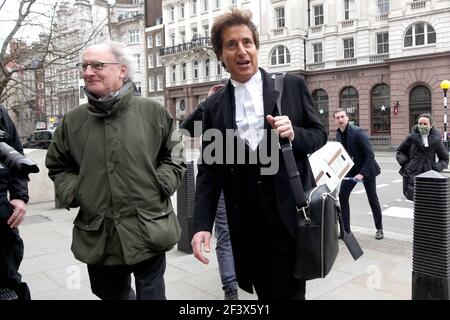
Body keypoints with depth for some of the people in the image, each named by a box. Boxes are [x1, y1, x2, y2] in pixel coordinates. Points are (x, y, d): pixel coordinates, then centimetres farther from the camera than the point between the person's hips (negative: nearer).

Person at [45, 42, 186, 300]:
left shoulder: (153, 112, -2)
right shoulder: (73, 120, 5)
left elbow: (175, 157, 6)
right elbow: (58, 166, 17)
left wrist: (158, 185, -9)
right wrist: (72, 192, -1)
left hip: (149, 231, -3)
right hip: (98, 236, 3)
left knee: (151, 294, 9)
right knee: (112, 294, 22)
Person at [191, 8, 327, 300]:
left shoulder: (292, 86, 0)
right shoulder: (214, 106, 4)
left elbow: (320, 135, 6)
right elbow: (208, 170, 3)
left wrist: (293, 134, -17)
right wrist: (203, 224, -6)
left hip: (290, 215, -2)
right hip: (246, 224, 2)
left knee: (289, 293, 4)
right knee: (265, 293, 15)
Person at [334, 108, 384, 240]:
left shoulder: (358, 132, -21)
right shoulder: (338, 134, -2)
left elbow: (370, 154, -22)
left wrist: (362, 173, -26)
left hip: (366, 169, -5)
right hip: (350, 169, 5)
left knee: (373, 199, 6)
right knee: (342, 196, -5)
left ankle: (379, 229, 24)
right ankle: (346, 229, 6)